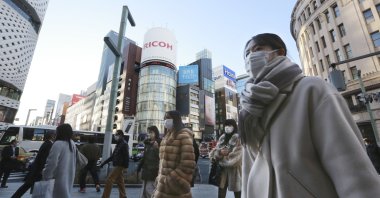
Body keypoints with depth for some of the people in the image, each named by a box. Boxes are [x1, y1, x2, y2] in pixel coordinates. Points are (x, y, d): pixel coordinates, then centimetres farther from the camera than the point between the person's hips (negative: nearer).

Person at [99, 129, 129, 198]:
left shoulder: (124, 144, -13)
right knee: (120, 183, 12)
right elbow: (113, 156, 21)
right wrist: (104, 162, 21)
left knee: (109, 181, -5)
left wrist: (125, 166, -25)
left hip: (119, 166, -9)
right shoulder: (119, 144, 16)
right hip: (118, 166, 9)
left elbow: (126, 156, -20)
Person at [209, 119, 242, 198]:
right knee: (221, 187, 9)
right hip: (222, 167, 5)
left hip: (234, 167, -4)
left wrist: (227, 154, -9)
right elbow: (215, 150, 6)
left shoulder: (238, 138, -6)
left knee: (236, 188, 8)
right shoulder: (222, 137, 10)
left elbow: (238, 153, -13)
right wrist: (220, 152, -15)